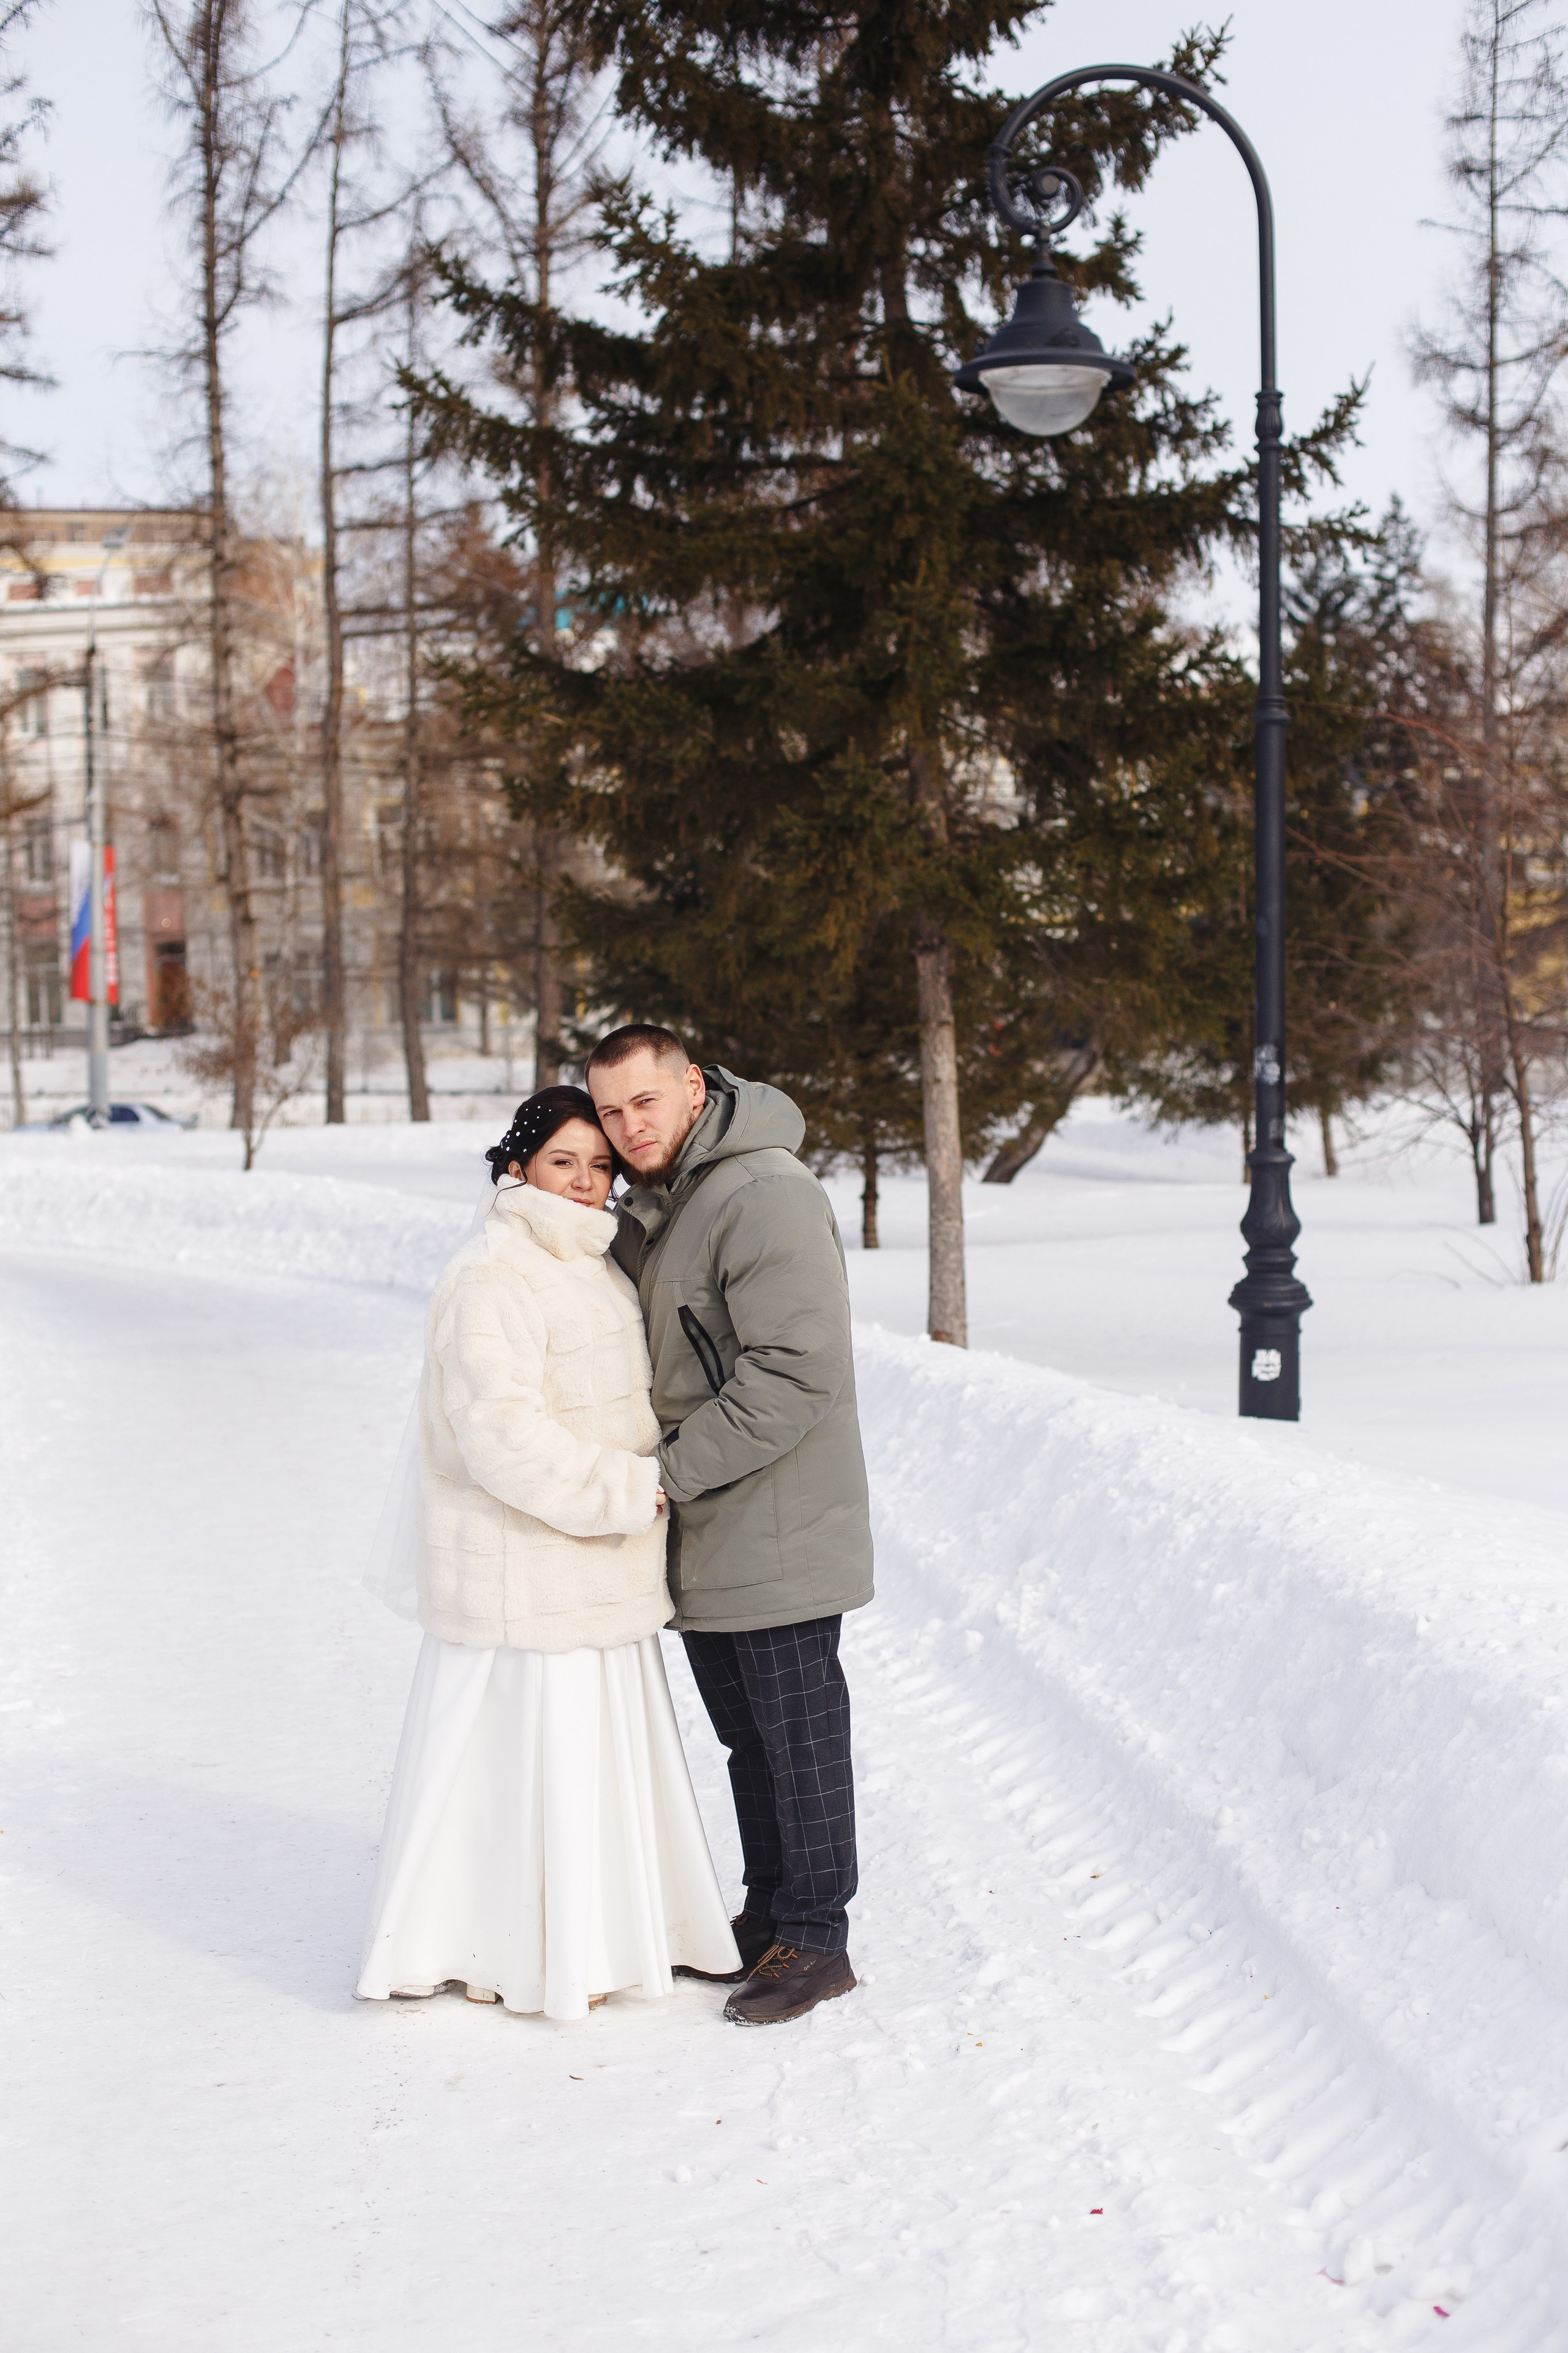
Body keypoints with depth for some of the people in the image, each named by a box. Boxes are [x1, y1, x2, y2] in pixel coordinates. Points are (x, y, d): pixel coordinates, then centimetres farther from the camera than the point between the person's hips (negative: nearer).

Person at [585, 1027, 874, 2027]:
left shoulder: (767, 1196, -20)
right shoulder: (652, 1206, 12)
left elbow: (798, 1368, -26)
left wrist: (674, 1468, -21)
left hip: (775, 1534, -9)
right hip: (702, 1539, 9)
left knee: (799, 1737, 2)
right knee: (747, 1738, 18)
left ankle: (815, 1942, 12)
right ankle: (767, 1923, 29)